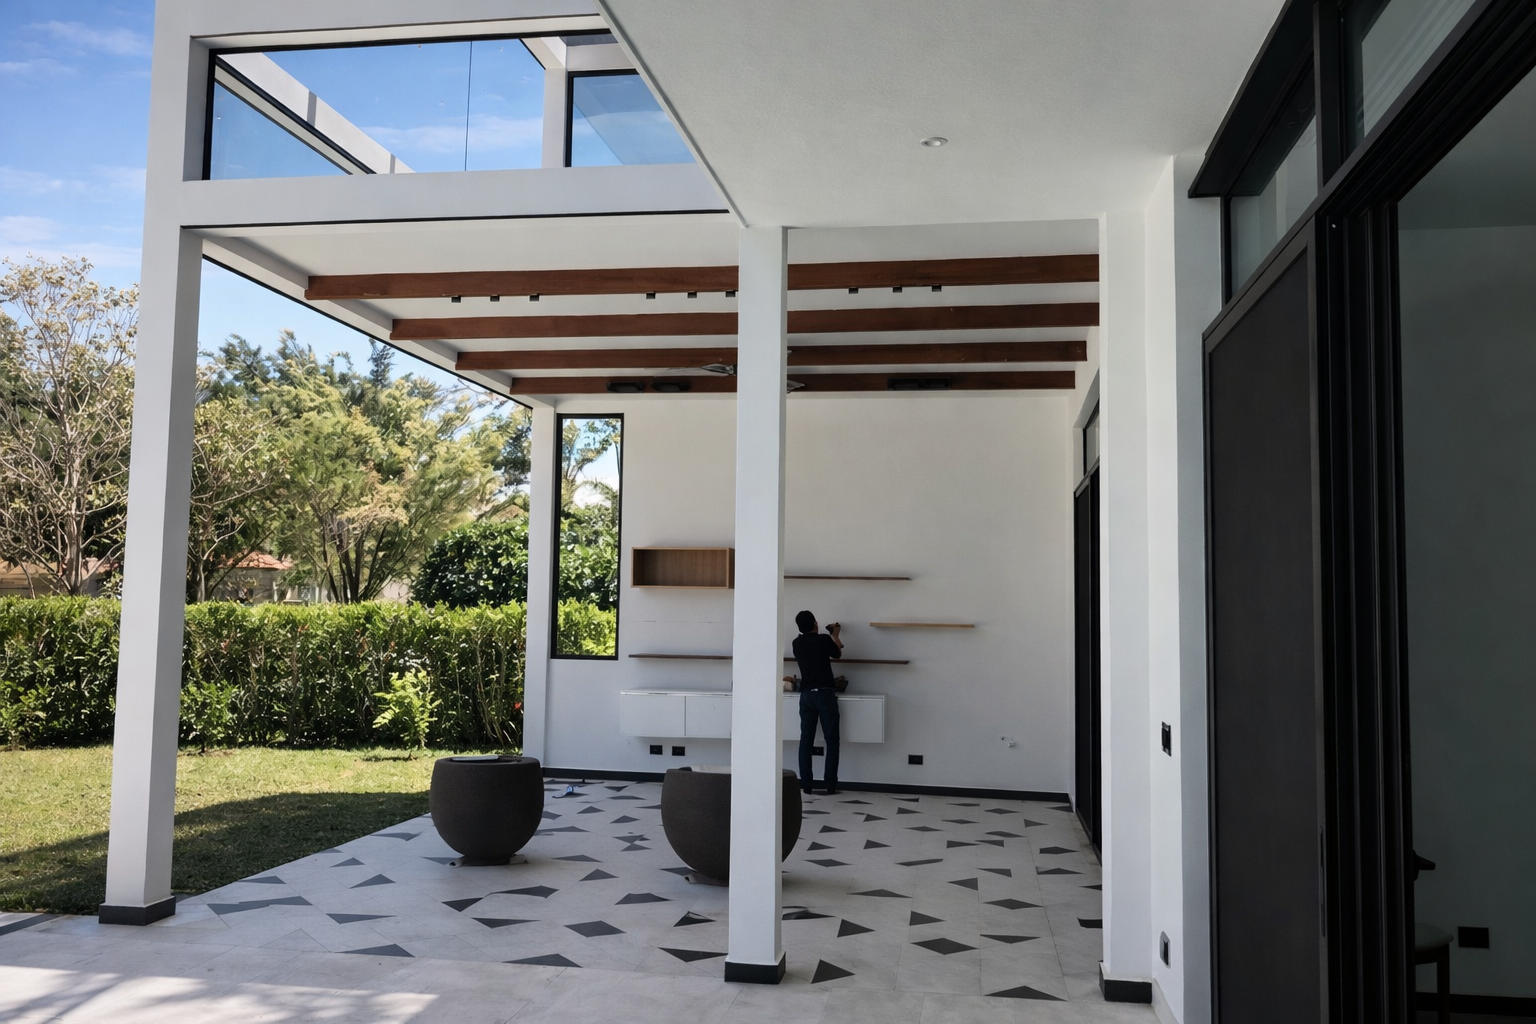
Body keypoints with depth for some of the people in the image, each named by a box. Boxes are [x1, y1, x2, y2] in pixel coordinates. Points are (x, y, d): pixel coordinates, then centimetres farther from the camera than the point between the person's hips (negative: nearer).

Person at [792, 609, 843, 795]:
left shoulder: (796, 643, 7)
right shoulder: (824, 639, -4)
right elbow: (837, 653, 15)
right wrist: (835, 635, 31)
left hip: (806, 694, 3)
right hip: (825, 693, -3)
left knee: (806, 740, 5)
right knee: (831, 740, 2)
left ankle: (806, 784, 2)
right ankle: (830, 785, -1)